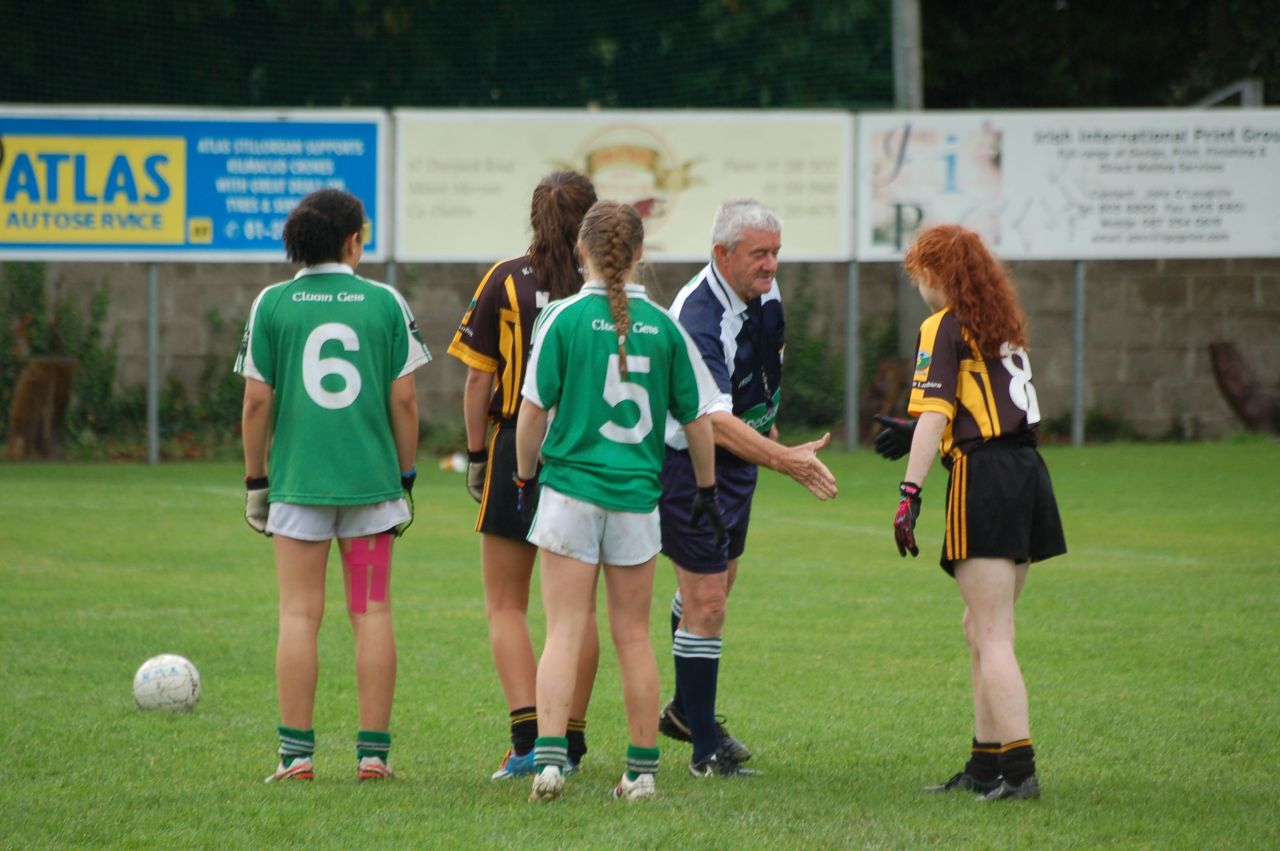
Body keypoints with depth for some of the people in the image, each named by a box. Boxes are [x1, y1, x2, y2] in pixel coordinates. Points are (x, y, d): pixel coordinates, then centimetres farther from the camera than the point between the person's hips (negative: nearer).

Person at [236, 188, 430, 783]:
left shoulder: (272, 304, -1)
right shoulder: (385, 303, 0)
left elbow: (256, 401, -1)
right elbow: (404, 399, 1)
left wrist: (255, 480, 8)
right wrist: (406, 476, 11)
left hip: (297, 481, -1)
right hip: (372, 478, 1)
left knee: (299, 614, 3)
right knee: (372, 612, 6)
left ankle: (297, 754, 0)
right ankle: (373, 752, 6)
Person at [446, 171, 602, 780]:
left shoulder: (505, 281, -4)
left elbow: (478, 380, -3)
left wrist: (477, 455, 6)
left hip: (519, 450, -2)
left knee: (505, 605, 5)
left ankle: (527, 736, -10)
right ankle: (570, 741, 14)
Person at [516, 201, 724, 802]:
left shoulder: (564, 318, -6)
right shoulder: (662, 326, 2)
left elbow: (534, 409, -6)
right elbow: (696, 417, 8)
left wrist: (525, 479, 9)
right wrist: (706, 489, 21)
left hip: (571, 488, -2)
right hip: (638, 496, 2)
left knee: (565, 633, 0)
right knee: (633, 636, 10)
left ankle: (549, 757, -13)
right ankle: (642, 769, 13)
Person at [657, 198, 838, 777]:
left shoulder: (764, 291, -4)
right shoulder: (699, 321, -32)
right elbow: (715, 421, -41)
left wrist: (767, 422, 24)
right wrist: (787, 461, -50)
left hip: (741, 456, 9)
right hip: (689, 463, -9)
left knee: (717, 580, 23)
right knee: (707, 602, -9)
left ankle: (686, 710, 42)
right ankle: (705, 749, -2)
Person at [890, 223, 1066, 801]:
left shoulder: (943, 327, -5)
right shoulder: (1001, 324, 19)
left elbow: (935, 414, -15)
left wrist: (911, 490, -19)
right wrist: (912, 437, 38)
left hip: (982, 476, -8)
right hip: (1027, 469, 8)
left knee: (992, 636, -9)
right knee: (982, 629, 16)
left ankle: (1018, 768, -15)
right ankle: (986, 763, 19)